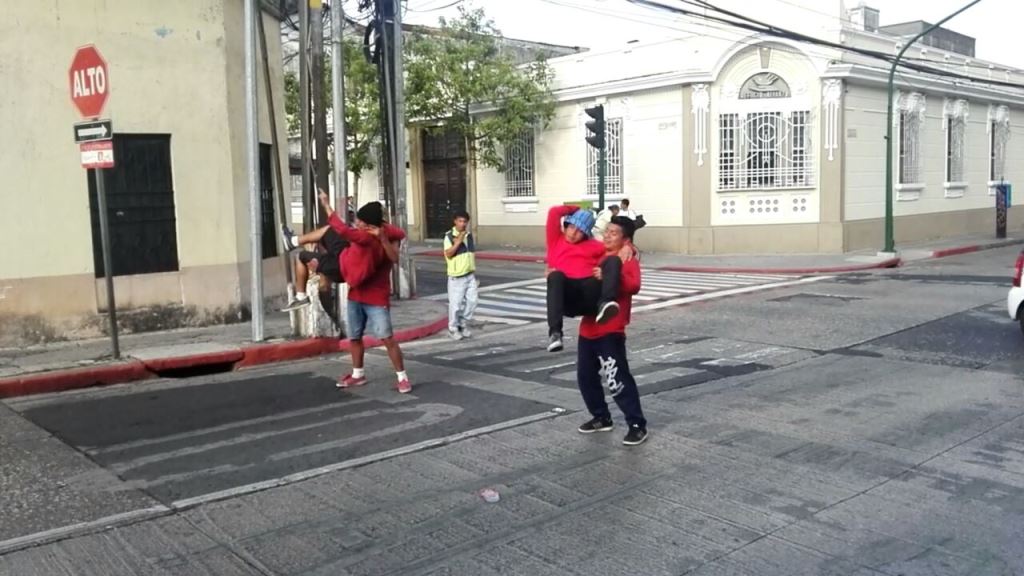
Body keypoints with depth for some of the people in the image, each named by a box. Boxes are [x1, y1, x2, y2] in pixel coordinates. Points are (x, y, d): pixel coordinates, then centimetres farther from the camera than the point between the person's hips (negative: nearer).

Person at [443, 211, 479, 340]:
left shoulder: (469, 235, 9)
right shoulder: (449, 236, -11)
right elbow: (448, 254, -21)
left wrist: (475, 274, 16)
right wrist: (458, 241, -28)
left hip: (470, 275, 6)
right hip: (456, 276, -6)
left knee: (471, 301, 6)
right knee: (455, 304, -1)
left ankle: (464, 324, 23)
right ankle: (453, 328, 13)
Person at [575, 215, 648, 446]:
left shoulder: (628, 260, -7)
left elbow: (633, 286, -26)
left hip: (610, 330, -8)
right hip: (588, 326, 8)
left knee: (617, 379, -10)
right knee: (585, 376, 14)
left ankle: (637, 425, 0)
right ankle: (601, 417, 30)